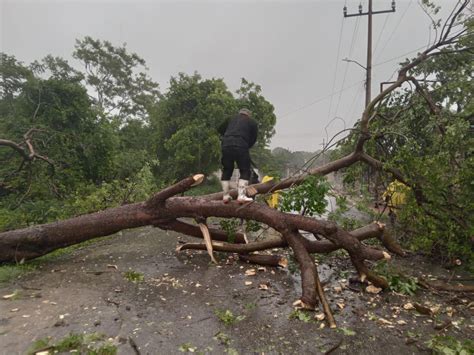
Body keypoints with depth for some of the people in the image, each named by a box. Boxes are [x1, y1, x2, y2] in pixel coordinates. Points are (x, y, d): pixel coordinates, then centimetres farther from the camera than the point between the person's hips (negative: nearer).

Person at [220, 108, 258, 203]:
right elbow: (253, 139, 16)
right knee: (245, 171, 3)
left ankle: (226, 195, 15)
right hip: (241, 147, -4)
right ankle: (241, 195, -10)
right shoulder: (252, 122, 18)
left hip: (226, 145, 4)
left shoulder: (232, 119, 28)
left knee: (226, 171, 14)